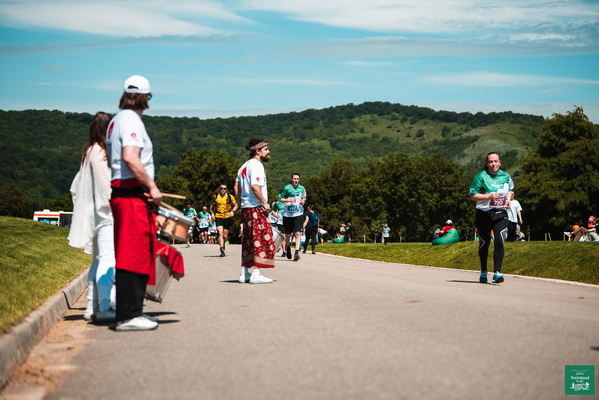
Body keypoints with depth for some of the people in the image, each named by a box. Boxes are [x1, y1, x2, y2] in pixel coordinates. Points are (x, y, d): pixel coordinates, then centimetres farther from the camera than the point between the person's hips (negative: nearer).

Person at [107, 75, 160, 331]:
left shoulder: (116, 121, 20)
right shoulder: (131, 120, -10)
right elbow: (130, 157, -23)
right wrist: (152, 186, -18)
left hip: (120, 191, 10)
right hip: (133, 194, -10)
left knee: (132, 255, 13)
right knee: (134, 254, -10)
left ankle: (132, 310, 19)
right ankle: (128, 315, -9)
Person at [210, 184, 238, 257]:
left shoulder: (230, 197, 1)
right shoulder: (215, 197, 3)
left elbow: (235, 205, 9)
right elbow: (211, 206, 15)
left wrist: (233, 211, -10)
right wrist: (212, 213, -1)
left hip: (227, 217, 1)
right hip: (218, 217, -1)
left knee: (225, 235, 5)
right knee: (220, 233, -16)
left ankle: (223, 245, 33)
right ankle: (222, 250, -21)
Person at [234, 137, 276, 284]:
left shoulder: (244, 166, 18)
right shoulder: (256, 165, -10)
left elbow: (237, 187, 18)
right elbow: (255, 186, -21)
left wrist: (241, 203, 19)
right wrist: (265, 202, -16)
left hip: (245, 207, 9)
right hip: (256, 207, -9)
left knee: (248, 240, 12)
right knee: (261, 238, -7)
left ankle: (244, 273, 14)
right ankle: (256, 273, -11)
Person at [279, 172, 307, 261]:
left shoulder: (302, 188, 6)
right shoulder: (286, 188, -4)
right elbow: (280, 199, 0)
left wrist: (303, 201, 1)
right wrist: (289, 200, -15)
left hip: (298, 214, 1)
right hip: (288, 214, -1)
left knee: (298, 233, -13)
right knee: (288, 234, 11)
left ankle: (297, 252, -19)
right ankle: (288, 246, 42)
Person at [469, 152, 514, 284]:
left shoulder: (505, 176, 7)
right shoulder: (480, 177, -5)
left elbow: (510, 189, 26)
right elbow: (472, 196, -7)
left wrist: (508, 199, 5)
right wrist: (489, 196, -18)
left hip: (500, 214, 1)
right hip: (483, 214, -1)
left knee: (499, 242, -15)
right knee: (484, 244, 10)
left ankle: (497, 272, -15)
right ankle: (483, 271, 28)